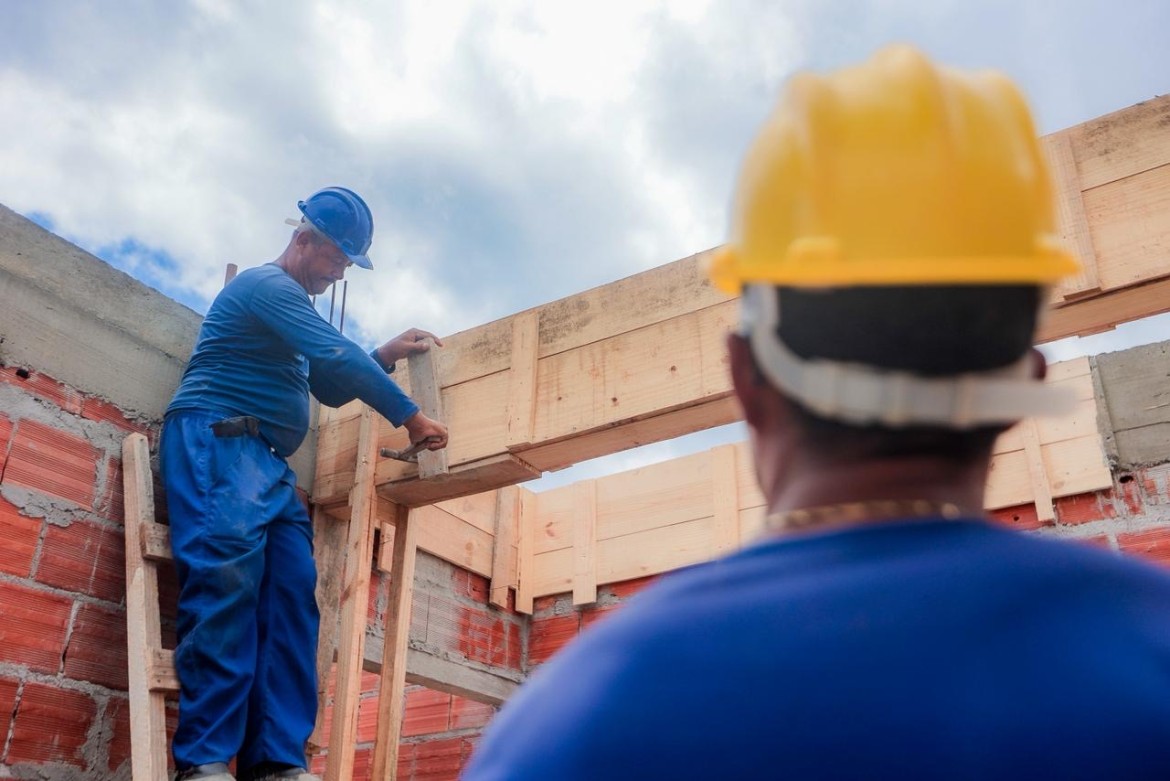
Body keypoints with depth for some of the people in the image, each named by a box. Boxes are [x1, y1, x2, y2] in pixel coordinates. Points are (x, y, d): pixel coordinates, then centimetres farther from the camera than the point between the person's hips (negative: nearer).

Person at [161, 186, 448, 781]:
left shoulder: (293, 306, 29)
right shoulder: (267, 285, -3)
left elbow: (330, 388, 32)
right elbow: (338, 356, -11)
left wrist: (386, 356, 20)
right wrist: (410, 415, -5)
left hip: (269, 464, 9)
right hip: (217, 440, -9)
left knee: (292, 595, -9)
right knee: (227, 581, -24)